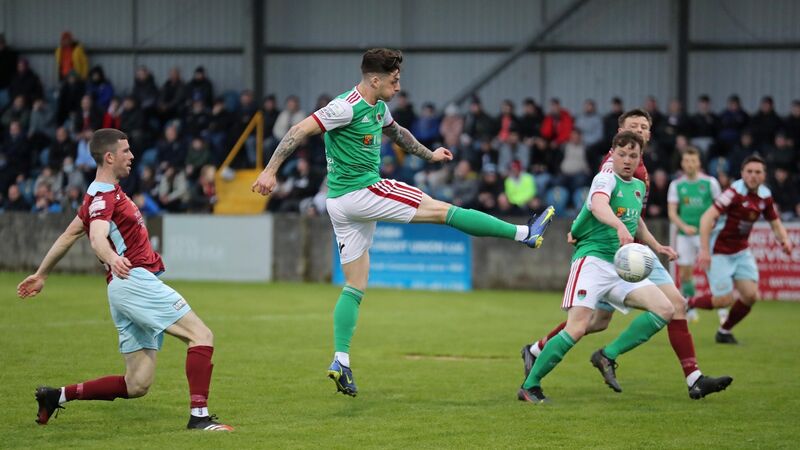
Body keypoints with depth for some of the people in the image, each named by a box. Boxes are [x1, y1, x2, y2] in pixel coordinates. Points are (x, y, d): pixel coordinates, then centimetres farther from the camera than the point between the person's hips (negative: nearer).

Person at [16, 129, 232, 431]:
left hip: (128, 285, 10)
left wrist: (41, 275, 38)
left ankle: (58, 395, 9)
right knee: (202, 336, -15)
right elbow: (98, 236, -29)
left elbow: (69, 235, 30)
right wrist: (111, 258, -51)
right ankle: (199, 416, -23)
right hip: (135, 280, -10)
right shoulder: (103, 196, -9)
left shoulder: (107, 192, 21)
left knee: (136, 386, 4)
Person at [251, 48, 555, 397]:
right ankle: (525, 233, 0)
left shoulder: (378, 107, 12)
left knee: (355, 287, 8)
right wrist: (270, 171, -24)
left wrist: (428, 154, 41)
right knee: (443, 210, -4)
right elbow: (300, 130, -20)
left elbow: (395, 132, 33)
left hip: (343, 204, 10)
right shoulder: (347, 107, -17)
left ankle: (341, 360, 3)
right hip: (361, 194, -10)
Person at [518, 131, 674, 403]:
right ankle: (529, 386, -8)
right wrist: (620, 226, -51)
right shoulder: (606, 178, -9)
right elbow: (598, 205, -33)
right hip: (593, 259, -8)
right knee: (577, 329, -20)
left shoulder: (639, 187, 17)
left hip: (622, 267, 8)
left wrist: (656, 246, 30)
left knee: (664, 310, -8)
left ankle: (609, 355, -2)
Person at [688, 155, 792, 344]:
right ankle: (688, 304, 18)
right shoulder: (735, 192, -22)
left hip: (741, 251, 7)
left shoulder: (765, 196, 0)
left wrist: (784, 240, -10)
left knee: (751, 295, -6)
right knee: (725, 299, -10)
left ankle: (724, 332, 16)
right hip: (719, 252, -6)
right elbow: (707, 217, -28)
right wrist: (704, 250, -35)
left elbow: (776, 224, 12)